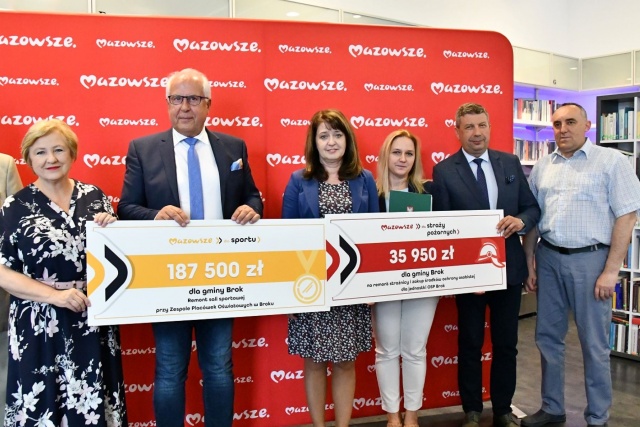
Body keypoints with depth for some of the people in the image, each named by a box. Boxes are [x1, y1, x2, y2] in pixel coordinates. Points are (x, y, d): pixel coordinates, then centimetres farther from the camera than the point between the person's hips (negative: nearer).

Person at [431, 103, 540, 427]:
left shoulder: (510, 163, 5)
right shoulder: (444, 171, -6)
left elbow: (533, 207, 8)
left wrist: (521, 220, -16)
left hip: (508, 269, 3)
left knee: (506, 343, 14)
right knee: (470, 345, 11)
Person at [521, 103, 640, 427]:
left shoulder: (611, 161, -5)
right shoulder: (542, 167, 9)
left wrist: (611, 270, -13)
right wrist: (529, 262, 7)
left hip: (590, 258, -4)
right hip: (548, 257, 5)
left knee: (594, 343, 6)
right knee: (547, 336, 12)